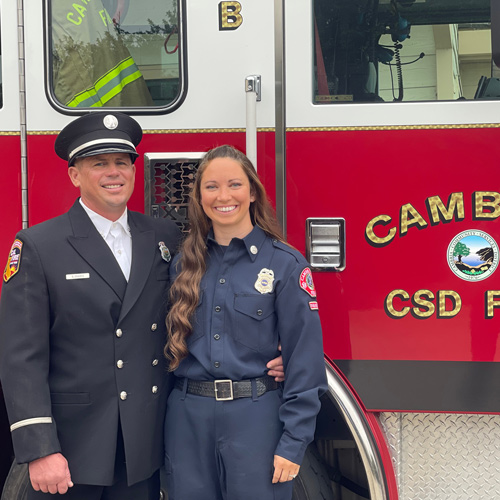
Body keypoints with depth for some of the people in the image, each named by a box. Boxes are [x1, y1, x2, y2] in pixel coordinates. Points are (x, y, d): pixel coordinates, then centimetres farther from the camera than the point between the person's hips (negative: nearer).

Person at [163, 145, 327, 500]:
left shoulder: (285, 264, -5)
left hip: (255, 418, -3)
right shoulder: (184, 264, 7)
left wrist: (293, 443, -11)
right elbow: (172, 344, 13)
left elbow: (304, 359, -7)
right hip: (188, 418, 4)